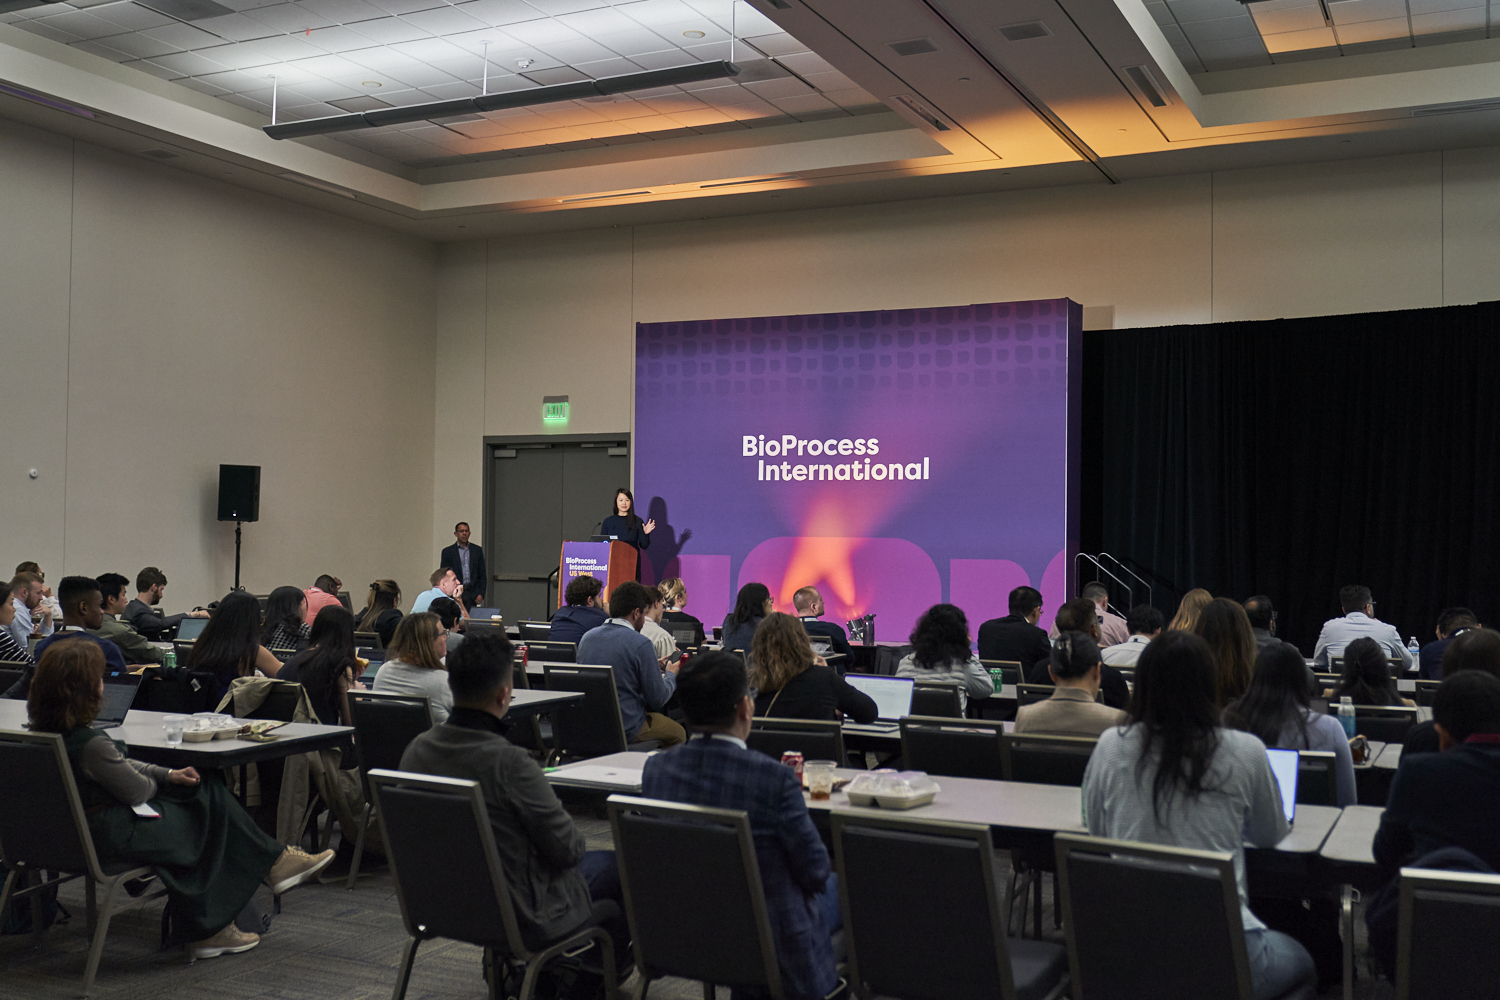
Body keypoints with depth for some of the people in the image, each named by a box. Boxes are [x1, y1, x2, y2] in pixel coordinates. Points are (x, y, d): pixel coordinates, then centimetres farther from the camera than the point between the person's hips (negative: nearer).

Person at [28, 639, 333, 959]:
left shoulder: (46, 731, 3)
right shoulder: (90, 743, -28)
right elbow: (138, 792, -18)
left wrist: (168, 775, 9)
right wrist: (156, 780, 4)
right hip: (110, 834, -10)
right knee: (211, 804, 3)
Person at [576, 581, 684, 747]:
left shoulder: (587, 637, 1)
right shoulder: (641, 644, -18)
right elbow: (658, 699, -13)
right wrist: (671, 675, 9)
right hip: (627, 730, -7)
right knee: (678, 733, 21)